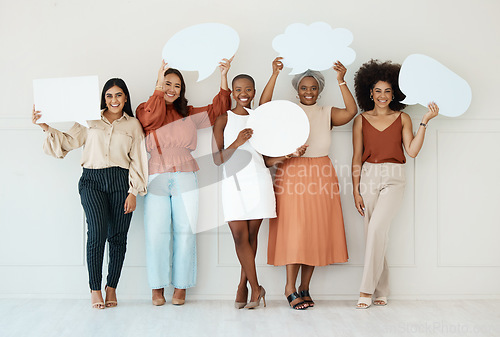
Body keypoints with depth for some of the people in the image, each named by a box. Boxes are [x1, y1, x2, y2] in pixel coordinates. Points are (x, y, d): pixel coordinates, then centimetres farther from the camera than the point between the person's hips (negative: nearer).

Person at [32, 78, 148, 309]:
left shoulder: (133, 125, 12)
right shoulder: (91, 120, 12)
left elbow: (137, 160, 9)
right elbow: (69, 141, 11)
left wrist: (133, 192, 1)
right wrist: (46, 128, -2)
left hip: (121, 182, 1)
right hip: (92, 180, -1)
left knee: (118, 236, 1)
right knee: (97, 231, -16)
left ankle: (112, 288, 14)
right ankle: (95, 289, -7)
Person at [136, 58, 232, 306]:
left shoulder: (189, 115, 17)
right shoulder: (145, 111, 9)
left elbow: (218, 108, 17)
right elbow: (151, 118, -13)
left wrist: (223, 76, 9)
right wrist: (159, 84, -19)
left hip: (185, 179, 2)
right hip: (156, 179, -2)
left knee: (185, 232, -1)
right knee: (156, 233, -6)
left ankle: (181, 287, 7)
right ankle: (157, 287, 5)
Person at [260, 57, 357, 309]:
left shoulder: (327, 114, 10)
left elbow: (351, 111, -8)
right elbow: (264, 107, -12)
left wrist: (341, 81, -15)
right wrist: (275, 75, -16)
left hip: (321, 177, 3)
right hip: (292, 175, -2)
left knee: (316, 232, 4)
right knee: (294, 230, -8)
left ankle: (304, 287, 14)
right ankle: (290, 288, -2)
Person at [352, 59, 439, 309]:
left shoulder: (402, 118, 7)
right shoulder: (361, 120, 8)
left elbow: (412, 150, -5)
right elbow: (357, 158, 7)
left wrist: (425, 122, -9)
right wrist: (356, 191, 1)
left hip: (394, 178, -2)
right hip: (368, 178, 2)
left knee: (377, 227, -20)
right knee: (374, 233, 1)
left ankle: (367, 289, -15)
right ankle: (381, 291, 13)